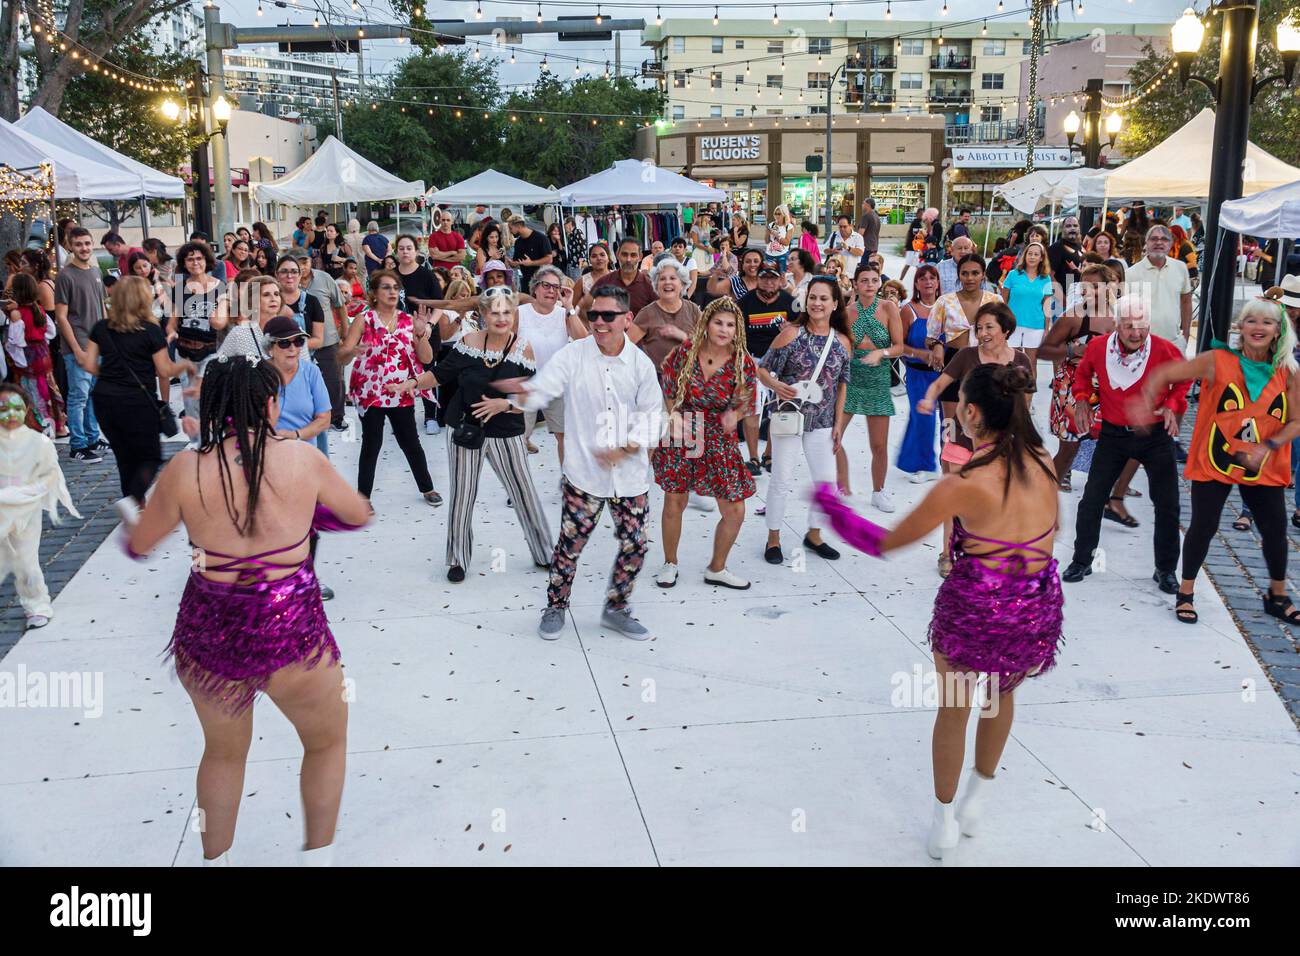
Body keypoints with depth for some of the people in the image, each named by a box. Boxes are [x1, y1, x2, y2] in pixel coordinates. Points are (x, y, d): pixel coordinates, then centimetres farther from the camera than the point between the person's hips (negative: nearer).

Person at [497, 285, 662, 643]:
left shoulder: (641, 364, 0)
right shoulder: (573, 355, -6)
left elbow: (650, 416, 3)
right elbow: (541, 390, -15)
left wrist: (625, 449, -13)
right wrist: (520, 392, -39)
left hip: (630, 475, 3)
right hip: (584, 473, -2)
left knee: (634, 545, 8)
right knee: (570, 544, 2)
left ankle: (616, 609, 30)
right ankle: (555, 609, 24)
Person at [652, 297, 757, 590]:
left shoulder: (743, 363, -11)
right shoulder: (686, 351, -11)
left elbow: (746, 402, 0)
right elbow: (667, 386, 4)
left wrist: (733, 415, -22)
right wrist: (673, 415, -8)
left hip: (719, 441, 1)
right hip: (681, 434, -1)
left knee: (735, 511, 2)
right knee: (674, 502, 6)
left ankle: (717, 569, 25)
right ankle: (670, 563, 30)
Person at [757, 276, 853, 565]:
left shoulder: (842, 342, 2)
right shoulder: (791, 334, -9)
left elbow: (841, 385, 10)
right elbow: (763, 370, -7)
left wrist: (838, 423, 8)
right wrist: (776, 385, -28)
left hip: (822, 422, 4)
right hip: (790, 417, -4)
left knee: (827, 480, 7)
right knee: (782, 480, 1)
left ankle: (814, 535, 28)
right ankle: (773, 538, 16)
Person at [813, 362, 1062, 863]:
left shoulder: (963, 486, -21)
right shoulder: (1043, 464, -7)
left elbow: (886, 542, -13)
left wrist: (831, 505, -1)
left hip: (973, 613, -4)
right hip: (1038, 613, 5)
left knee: (953, 711, 21)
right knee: (1002, 693, 32)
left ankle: (945, 822, 36)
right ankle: (978, 798, 49)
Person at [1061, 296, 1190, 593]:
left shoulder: (1165, 350, -16)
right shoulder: (1098, 347, -12)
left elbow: (1184, 378, 4)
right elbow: (1083, 372, 12)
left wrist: (1172, 405, -12)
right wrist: (1082, 399, -3)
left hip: (1155, 434, -1)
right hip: (1113, 434, 1)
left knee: (1167, 504, 2)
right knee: (1092, 499, 2)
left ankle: (1165, 569, 19)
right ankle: (1081, 560, 20)